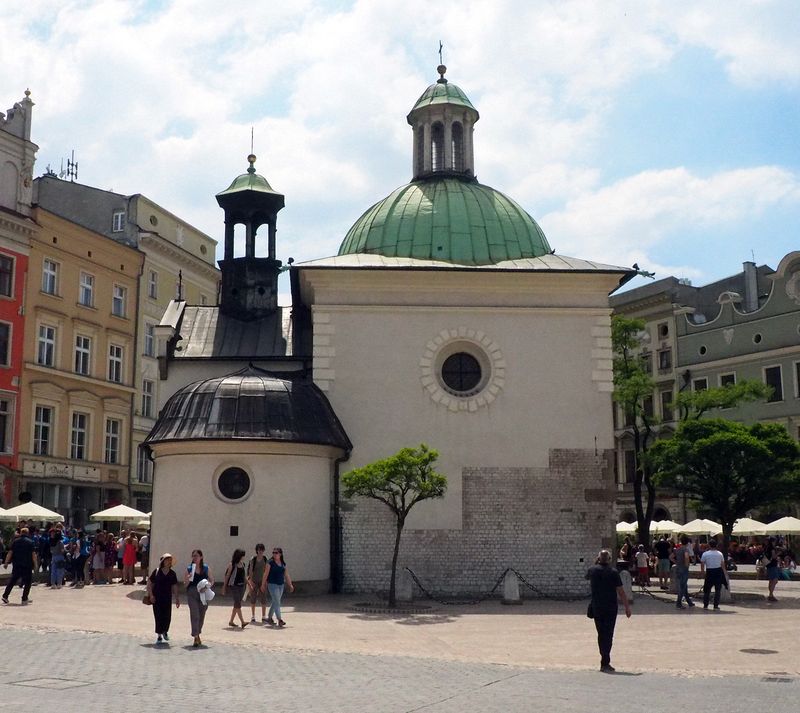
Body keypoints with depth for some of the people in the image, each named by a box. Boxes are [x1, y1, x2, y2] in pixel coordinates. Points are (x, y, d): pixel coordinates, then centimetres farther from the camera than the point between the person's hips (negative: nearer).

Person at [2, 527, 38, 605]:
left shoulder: (15, 541, 4)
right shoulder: (30, 542, -4)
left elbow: (10, 553, 1)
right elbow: (33, 554, -8)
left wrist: (6, 563, 6)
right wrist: (36, 565, -2)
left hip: (16, 565, 3)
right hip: (27, 565, -3)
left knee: (12, 581, 14)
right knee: (27, 582, 6)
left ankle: (5, 596, 9)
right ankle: (24, 599, 4)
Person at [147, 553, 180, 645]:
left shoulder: (172, 574, 4)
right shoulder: (156, 572, -5)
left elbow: (174, 587, 9)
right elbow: (149, 583, -1)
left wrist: (177, 599, 8)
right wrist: (150, 595, -9)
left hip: (167, 598, 2)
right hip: (157, 598, -2)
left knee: (167, 616, 0)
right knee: (158, 616, -1)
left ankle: (165, 631, 30)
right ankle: (159, 636, 11)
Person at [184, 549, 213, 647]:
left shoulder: (206, 568, 4)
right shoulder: (189, 569, 1)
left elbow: (212, 580, 13)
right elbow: (185, 584, 5)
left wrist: (209, 585, -8)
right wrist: (188, 579, -16)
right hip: (192, 593, -2)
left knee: (201, 615, 11)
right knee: (194, 615, -9)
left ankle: (198, 634, 32)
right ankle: (196, 637, -8)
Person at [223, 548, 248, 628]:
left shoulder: (242, 564, 9)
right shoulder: (232, 565, -7)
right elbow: (227, 576, -3)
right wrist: (224, 587, -2)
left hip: (241, 586, 7)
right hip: (234, 586, -7)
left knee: (236, 604, 10)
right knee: (238, 604, -11)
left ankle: (231, 621, 20)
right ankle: (242, 622, -15)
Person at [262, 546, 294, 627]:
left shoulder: (283, 563, 8)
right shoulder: (270, 562, -7)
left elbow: (286, 575, 12)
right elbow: (266, 574, -6)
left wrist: (290, 585, 10)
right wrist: (263, 584, -6)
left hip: (281, 585, 6)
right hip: (272, 584, -6)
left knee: (274, 602, 13)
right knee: (277, 602, -10)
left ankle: (269, 618, 25)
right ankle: (279, 620, -10)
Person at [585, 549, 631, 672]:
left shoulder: (592, 570, 0)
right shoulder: (613, 572, -10)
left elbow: (587, 578, 25)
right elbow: (621, 592, -10)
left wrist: (596, 564, 21)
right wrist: (627, 607, -3)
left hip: (596, 607, 3)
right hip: (611, 607, -3)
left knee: (601, 634, 13)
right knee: (608, 635, 0)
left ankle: (605, 661, 16)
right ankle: (605, 663, -5)